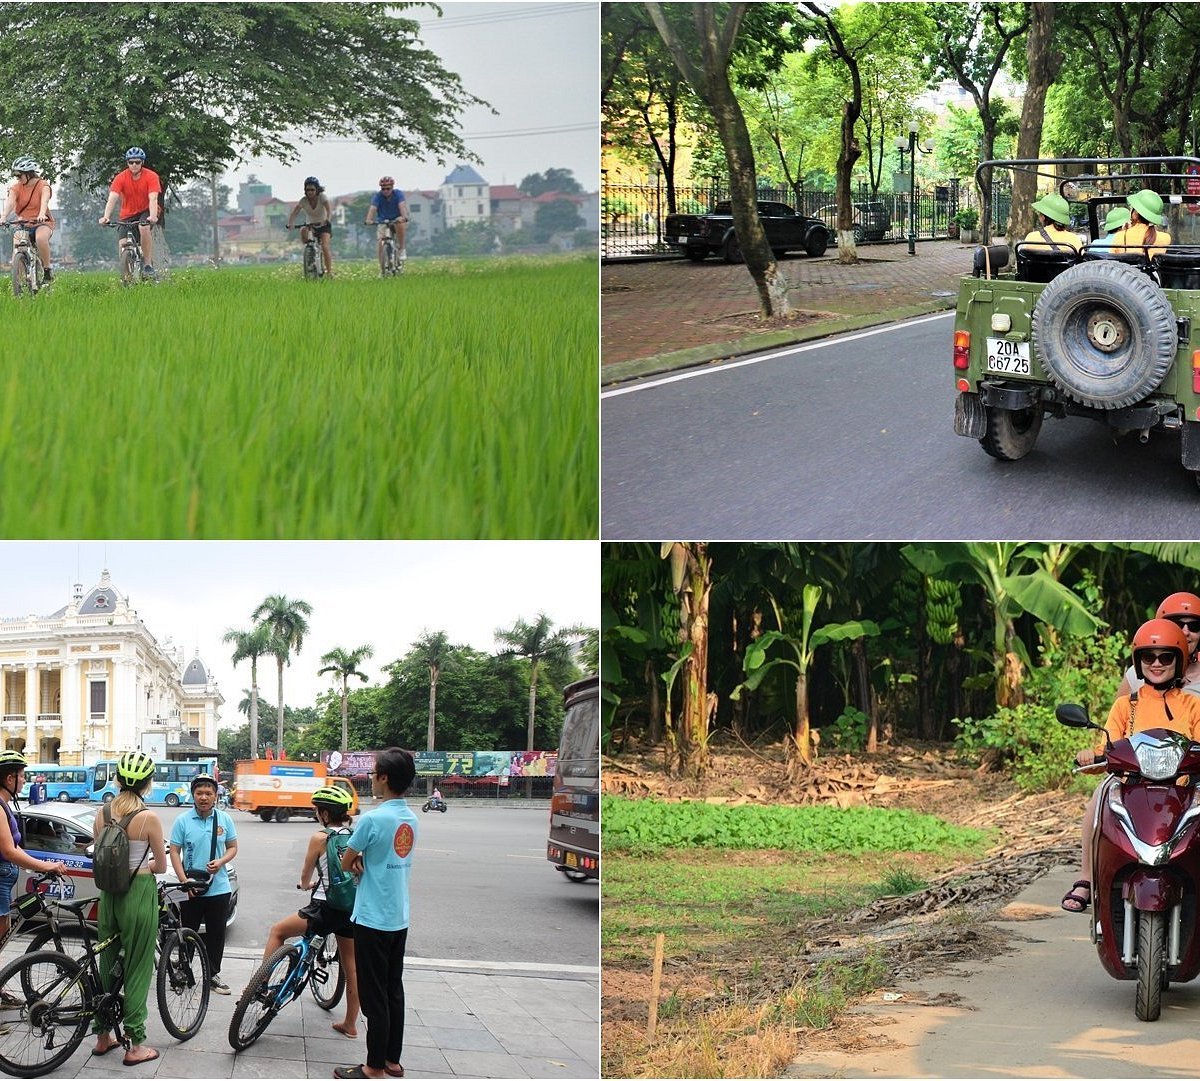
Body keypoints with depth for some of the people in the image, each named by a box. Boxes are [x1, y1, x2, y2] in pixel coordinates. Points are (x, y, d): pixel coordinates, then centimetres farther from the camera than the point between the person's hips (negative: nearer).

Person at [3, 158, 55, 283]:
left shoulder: (43, 186, -8)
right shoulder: (16, 187, 0)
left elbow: (44, 201, -27)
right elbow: (10, 202, -18)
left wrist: (41, 215, -48)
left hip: (42, 223, -4)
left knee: (40, 238, -37)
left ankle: (47, 269, -22)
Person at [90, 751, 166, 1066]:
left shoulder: (102, 813, 0)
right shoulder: (149, 818, -15)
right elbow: (161, 865, -5)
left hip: (109, 894, 5)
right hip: (139, 894, -5)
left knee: (107, 964, 18)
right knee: (137, 969, 3)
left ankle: (103, 1035, 27)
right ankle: (136, 1045, 7)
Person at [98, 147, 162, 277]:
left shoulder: (151, 176, -16)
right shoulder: (120, 178, -13)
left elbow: (153, 199, -27)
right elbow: (112, 198, -23)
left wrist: (153, 216, -45)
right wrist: (106, 217, -39)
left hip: (146, 212, -2)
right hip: (128, 214, 2)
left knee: (144, 227, -36)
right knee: (122, 246, -13)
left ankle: (148, 264, -24)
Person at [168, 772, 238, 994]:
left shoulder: (224, 819, 3)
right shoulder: (183, 821, -4)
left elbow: (233, 847, 10)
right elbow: (174, 852, -4)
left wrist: (221, 862, -12)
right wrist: (184, 880, -14)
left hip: (219, 888, 2)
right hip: (191, 890, -2)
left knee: (216, 934, 8)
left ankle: (213, 975, 19)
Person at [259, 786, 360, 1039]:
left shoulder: (320, 838, -7)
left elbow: (306, 876, 4)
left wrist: (305, 884, 28)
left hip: (326, 909, -5)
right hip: (352, 909, 6)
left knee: (278, 931, 15)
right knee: (351, 967, 14)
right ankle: (350, 1025, 22)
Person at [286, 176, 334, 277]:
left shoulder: (322, 197, -18)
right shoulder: (303, 200, -14)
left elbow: (329, 209, -33)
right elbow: (294, 212, -24)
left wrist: (327, 220, -54)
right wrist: (290, 224, -42)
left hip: (324, 226, -2)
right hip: (310, 225, 2)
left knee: (325, 247, -23)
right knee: (303, 231, -33)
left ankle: (329, 271, -18)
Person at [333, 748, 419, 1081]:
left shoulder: (373, 819, -19)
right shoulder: (411, 818, 5)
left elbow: (345, 864, -8)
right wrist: (363, 859, -1)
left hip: (372, 920, -8)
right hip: (399, 919, 8)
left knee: (374, 996, -1)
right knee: (393, 992, 14)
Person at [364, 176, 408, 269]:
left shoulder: (398, 194, -14)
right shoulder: (377, 196, -12)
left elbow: (402, 206, -31)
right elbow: (372, 208, -28)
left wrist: (404, 217, -51)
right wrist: (369, 220, -47)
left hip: (396, 220, -2)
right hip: (383, 222, 2)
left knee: (400, 223, -38)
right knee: (379, 243, -18)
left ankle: (402, 249, -22)